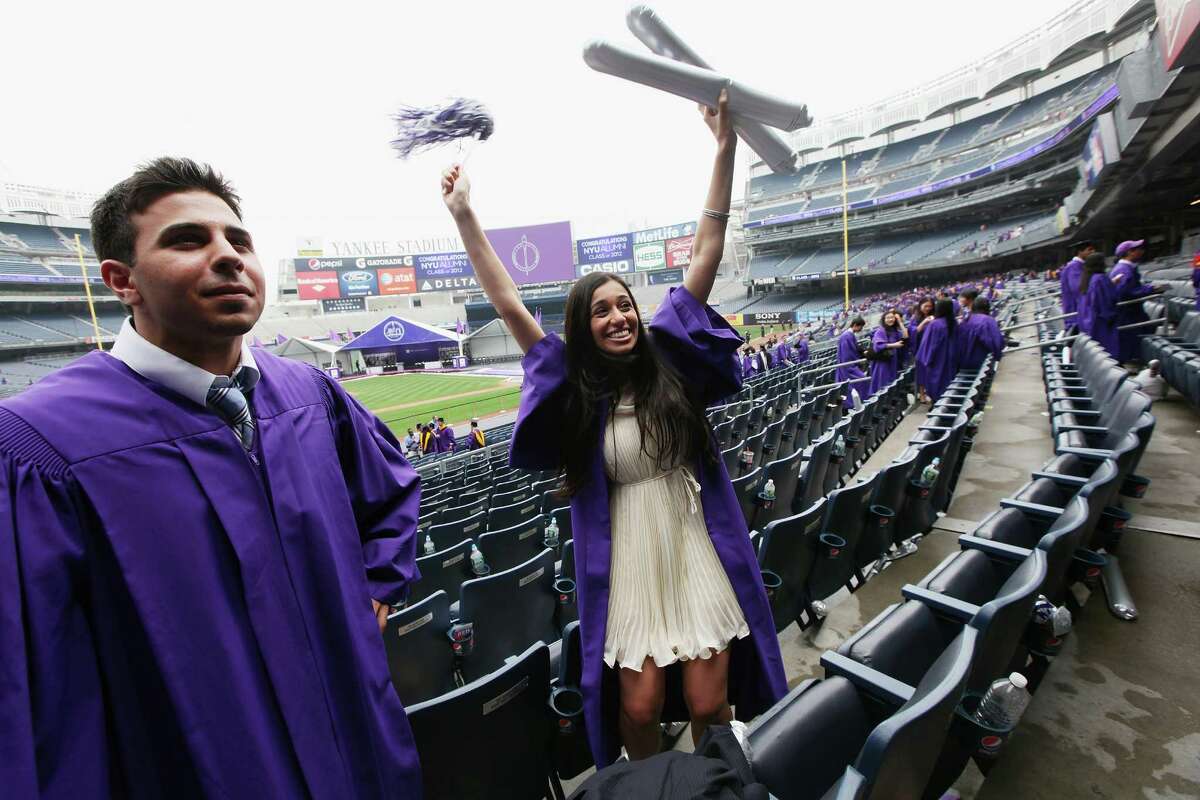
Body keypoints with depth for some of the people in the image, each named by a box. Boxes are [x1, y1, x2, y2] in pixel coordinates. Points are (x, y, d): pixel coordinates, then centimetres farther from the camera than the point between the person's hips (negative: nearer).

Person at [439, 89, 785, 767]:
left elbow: (706, 257, -4)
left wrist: (725, 149, -6)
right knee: (638, 708, 8)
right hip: (629, 565, -1)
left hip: (700, 556, 1)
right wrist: (465, 217, -7)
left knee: (710, 706, 11)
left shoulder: (668, 358, -2)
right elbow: (510, 305, -7)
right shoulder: (575, 389, -5)